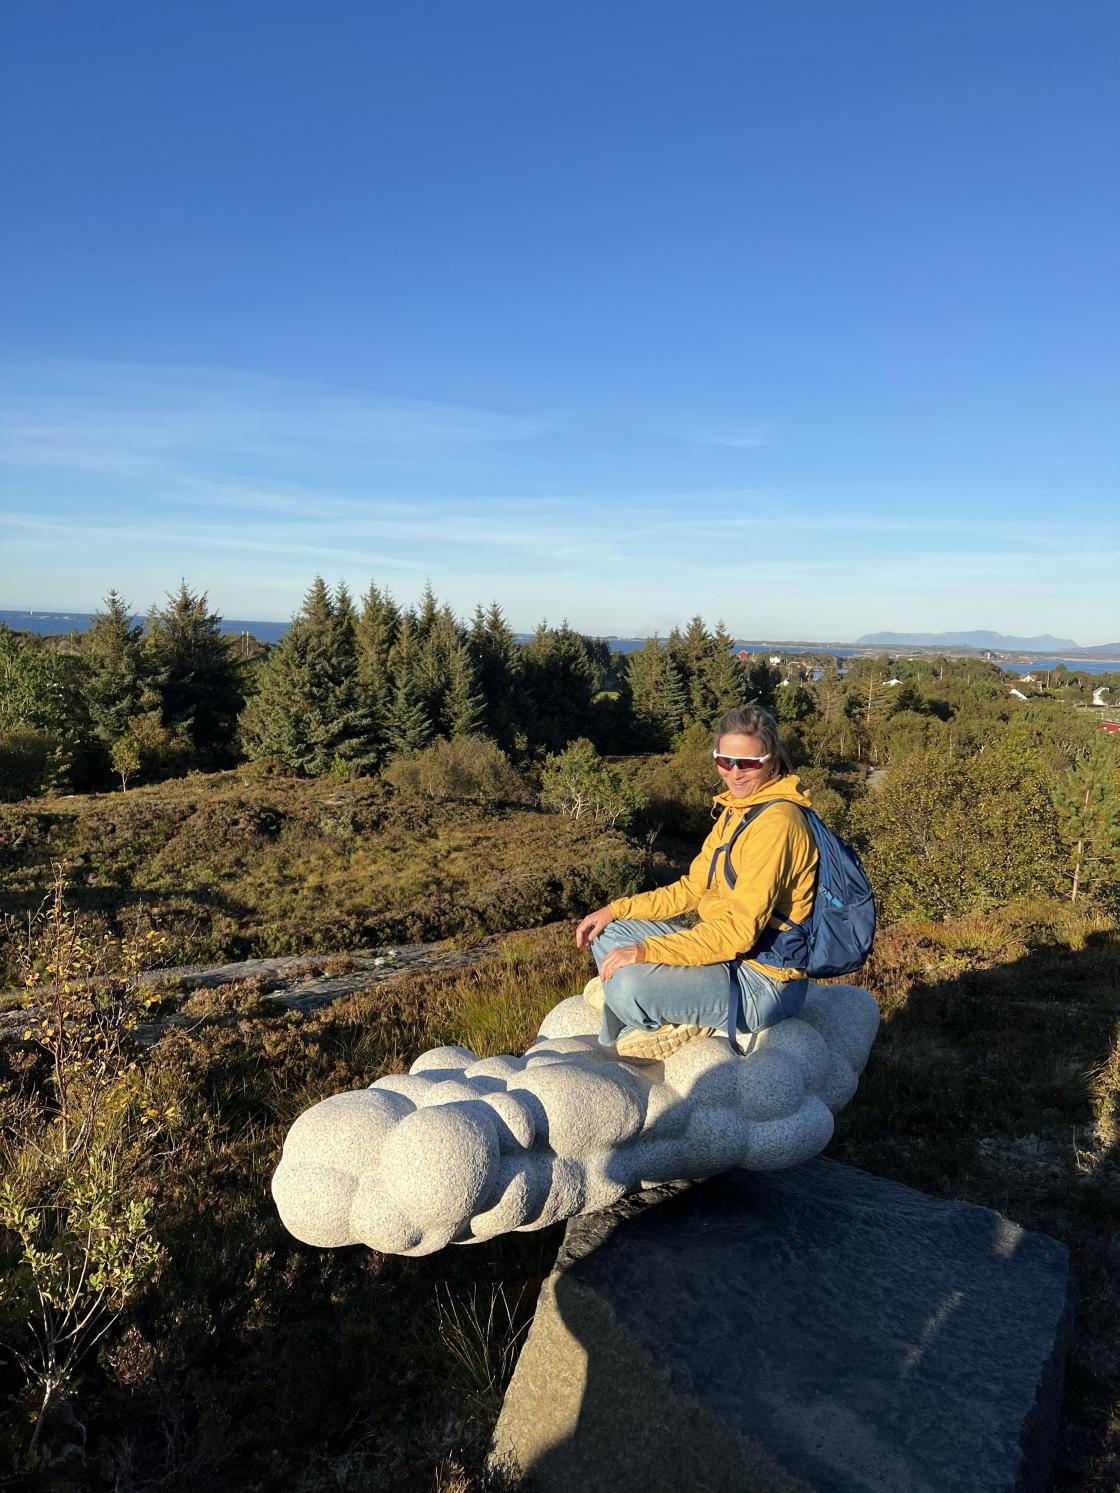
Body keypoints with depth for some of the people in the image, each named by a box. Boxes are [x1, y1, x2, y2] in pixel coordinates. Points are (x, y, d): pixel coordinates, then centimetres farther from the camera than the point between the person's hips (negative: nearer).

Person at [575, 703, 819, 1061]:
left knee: (628, 984, -29)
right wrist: (616, 910, 6)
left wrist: (645, 951, -25)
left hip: (764, 980, -10)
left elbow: (740, 930, -26)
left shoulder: (777, 821, -21)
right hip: (726, 949, 10)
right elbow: (692, 889, 14)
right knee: (608, 933, 9)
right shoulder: (735, 810, 9)